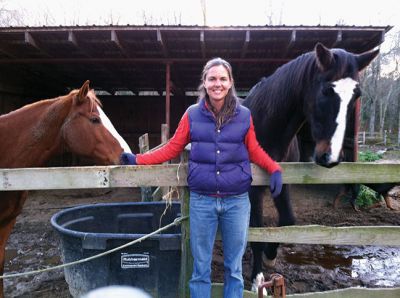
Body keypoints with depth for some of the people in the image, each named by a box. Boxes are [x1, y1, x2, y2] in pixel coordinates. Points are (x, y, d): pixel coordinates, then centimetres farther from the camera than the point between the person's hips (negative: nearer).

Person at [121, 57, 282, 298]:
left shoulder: (244, 116, 0)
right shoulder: (192, 115, -1)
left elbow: (254, 151, 8)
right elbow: (172, 149, 3)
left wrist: (275, 169, -7)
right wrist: (138, 159, -2)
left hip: (237, 201, 1)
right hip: (202, 200, 0)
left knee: (234, 267, 16)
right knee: (201, 267, 14)